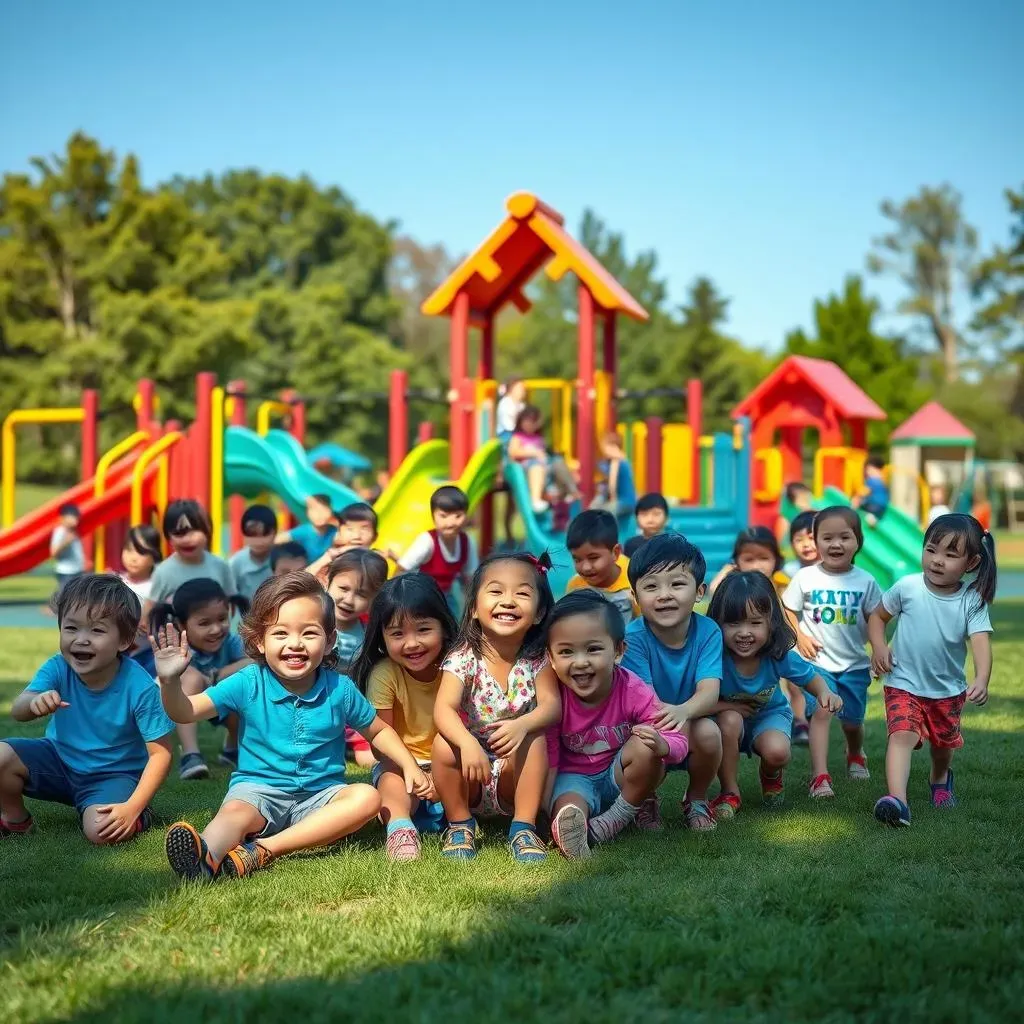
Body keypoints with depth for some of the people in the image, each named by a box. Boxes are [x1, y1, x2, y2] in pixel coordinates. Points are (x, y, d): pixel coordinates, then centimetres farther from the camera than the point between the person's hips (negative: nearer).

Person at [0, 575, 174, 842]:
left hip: (114, 774, -4)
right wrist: (35, 702, -56)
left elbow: (160, 753, -20)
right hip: (60, 759, 4)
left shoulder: (139, 687, -26)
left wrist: (132, 807, -28)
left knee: (102, 830, -31)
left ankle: (138, 817, 5)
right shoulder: (57, 669, -17)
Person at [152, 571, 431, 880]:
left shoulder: (340, 689, -1)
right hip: (258, 789, -2)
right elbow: (185, 712, -11)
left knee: (367, 797, -26)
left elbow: (378, 730, 15)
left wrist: (409, 766, 1)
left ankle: (263, 850, -36)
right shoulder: (248, 684, -6)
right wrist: (170, 681, -32)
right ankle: (206, 858, -68)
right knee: (234, 813, -32)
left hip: (321, 795, 2)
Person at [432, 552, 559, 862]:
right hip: (470, 783, 0)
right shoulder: (464, 659, -11)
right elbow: (444, 708, -25)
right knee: (444, 743, -28)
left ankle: (524, 828, -17)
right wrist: (467, 742, -46)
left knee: (534, 740, -27)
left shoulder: (538, 660, -5)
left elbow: (551, 705, -19)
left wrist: (522, 725, -42)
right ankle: (460, 825, -7)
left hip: (514, 775, 0)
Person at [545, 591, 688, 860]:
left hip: (620, 776, 5)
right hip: (574, 777, -5)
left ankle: (616, 820, -13)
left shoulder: (634, 692, -22)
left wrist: (661, 744, -44)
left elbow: (678, 742, -20)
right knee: (568, 811, -39)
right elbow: (548, 760, -12)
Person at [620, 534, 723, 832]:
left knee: (708, 731, -31)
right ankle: (646, 800, 4)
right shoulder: (634, 636, -18)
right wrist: (660, 716, -51)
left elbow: (709, 692, -26)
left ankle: (696, 799, 2)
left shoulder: (708, 632, -14)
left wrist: (684, 711, -49)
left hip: (691, 721, 1)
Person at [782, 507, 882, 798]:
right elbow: (786, 610, 2)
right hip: (817, 661, -2)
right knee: (820, 712, -21)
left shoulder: (865, 581, -2)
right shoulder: (806, 577, -6)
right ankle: (820, 776, -22)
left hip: (854, 664, 2)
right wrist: (799, 636, -10)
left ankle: (855, 755, 47)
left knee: (852, 721, 13)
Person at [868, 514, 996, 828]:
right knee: (902, 735, -24)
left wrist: (981, 681, -42)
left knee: (943, 742, 23)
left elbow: (981, 643, -26)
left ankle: (940, 779, 56)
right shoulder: (907, 588, -14)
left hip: (948, 690, 2)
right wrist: (878, 646, -15)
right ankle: (896, 800, -37)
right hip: (904, 684, -2)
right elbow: (878, 616, 2)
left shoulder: (972, 601, -15)